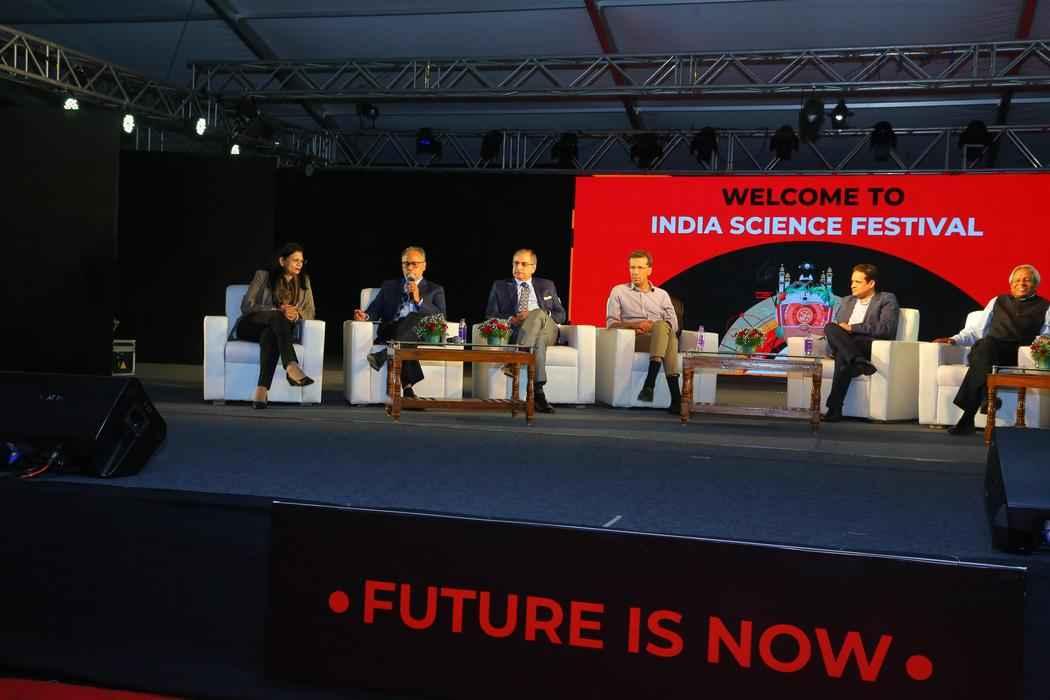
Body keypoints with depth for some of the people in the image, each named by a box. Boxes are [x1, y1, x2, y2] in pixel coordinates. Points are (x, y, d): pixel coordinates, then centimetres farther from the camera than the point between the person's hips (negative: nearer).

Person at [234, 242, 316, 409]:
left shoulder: (304, 281, 10)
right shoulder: (263, 276, -1)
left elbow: (309, 312, 6)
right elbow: (246, 305, -8)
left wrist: (296, 315, -18)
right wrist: (278, 311, -21)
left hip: (274, 329, 3)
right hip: (251, 326, -2)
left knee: (270, 335, -37)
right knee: (277, 317, -37)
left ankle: (261, 391, -51)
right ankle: (292, 367, -58)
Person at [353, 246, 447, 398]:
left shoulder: (435, 290, 21)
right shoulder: (389, 286, 27)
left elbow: (441, 317, 5)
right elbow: (375, 310, 18)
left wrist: (419, 300, -7)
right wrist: (365, 316, -6)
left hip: (420, 335, -1)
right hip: (389, 334, 1)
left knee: (416, 316, -37)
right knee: (405, 345, -37)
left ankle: (381, 357, -42)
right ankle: (407, 388, -47)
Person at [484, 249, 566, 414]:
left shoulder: (547, 286, 26)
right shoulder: (500, 286, 20)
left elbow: (560, 315, 20)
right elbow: (490, 315, 9)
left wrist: (544, 316, -5)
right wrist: (512, 320, -12)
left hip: (547, 331, 2)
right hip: (514, 331, -2)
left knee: (537, 313, -36)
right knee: (538, 340, -38)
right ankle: (538, 392, -52)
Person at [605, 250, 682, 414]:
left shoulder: (662, 295, 23)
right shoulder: (619, 291, 18)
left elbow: (673, 325, 10)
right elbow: (611, 323, 6)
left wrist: (653, 326, -12)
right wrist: (635, 325, -12)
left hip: (660, 337, 2)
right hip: (634, 339, -2)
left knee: (662, 327, -38)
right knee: (664, 330, -36)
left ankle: (650, 384, -50)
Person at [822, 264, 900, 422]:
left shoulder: (887, 300, 8)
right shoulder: (846, 302, 28)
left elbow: (886, 329, -9)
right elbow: (836, 327, 23)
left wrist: (852, 328, -11)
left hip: (871, 346, -5)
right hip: (843, 347, 5)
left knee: (843, 357, -37)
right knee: (830, 327, -31)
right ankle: (860, 363, -43)